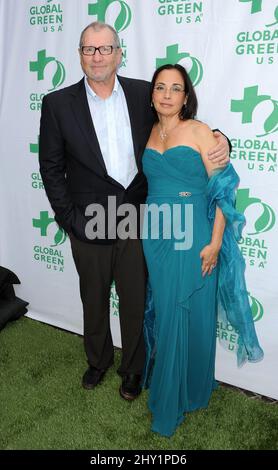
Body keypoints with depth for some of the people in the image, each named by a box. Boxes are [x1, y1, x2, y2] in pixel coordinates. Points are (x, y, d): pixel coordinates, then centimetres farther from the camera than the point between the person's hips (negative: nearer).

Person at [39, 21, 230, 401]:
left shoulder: (143, 94, 0)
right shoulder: (58, 103, -3)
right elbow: (51, 166, -1)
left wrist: (218, 140, -12)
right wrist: (68, 219, -6)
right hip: (89, 223, 0)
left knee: (135, 300, 13)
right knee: (94, 299, 19)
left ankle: (133, 368, 37)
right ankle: (98, 359, 45)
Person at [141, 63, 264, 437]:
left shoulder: (200, 132, -5)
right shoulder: (147, 134, 8)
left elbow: (221, 190, -8)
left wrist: (215, 242, -14)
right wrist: (145, 232, 9)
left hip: (192, 238, -4)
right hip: (156, 237, 4)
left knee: (191, 315, 6)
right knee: (164, 313, 14)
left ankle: (189, 390, 28)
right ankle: (165, 380, 36)